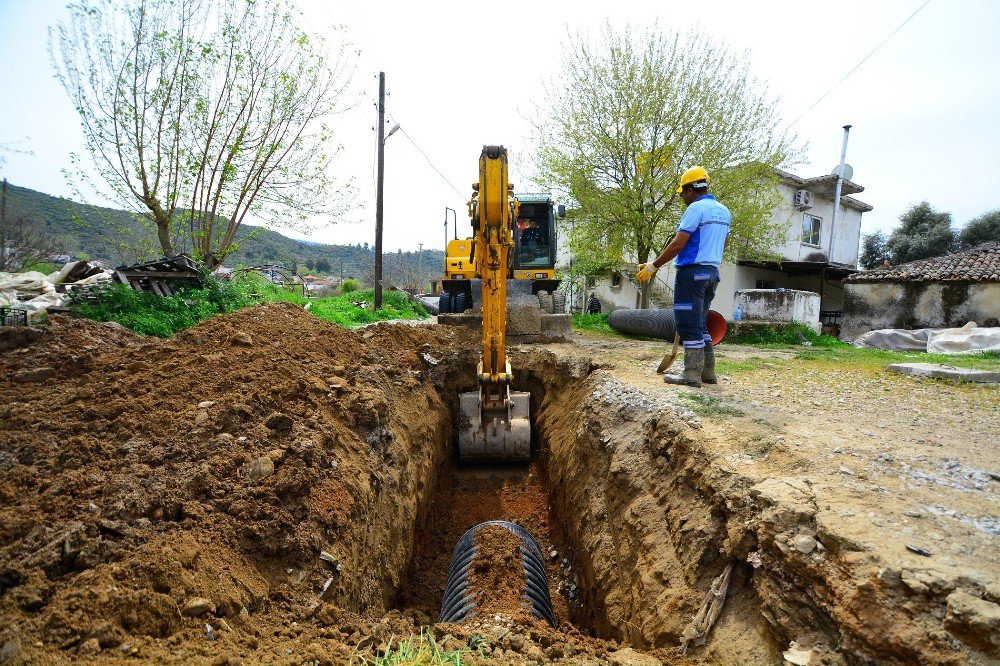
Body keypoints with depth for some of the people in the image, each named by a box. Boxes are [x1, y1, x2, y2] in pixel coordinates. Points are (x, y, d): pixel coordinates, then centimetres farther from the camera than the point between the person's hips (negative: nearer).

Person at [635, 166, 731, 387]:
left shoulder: (695, 209, -11)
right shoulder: (724, 211, 16)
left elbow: (678, 244, -16)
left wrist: (653, 266, -10)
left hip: (692, 271, -9)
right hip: (713, 272, 9)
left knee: (689, 323, -6)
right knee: (700, 323, 15)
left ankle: (692, 375, -5)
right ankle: (708, 372, 17)